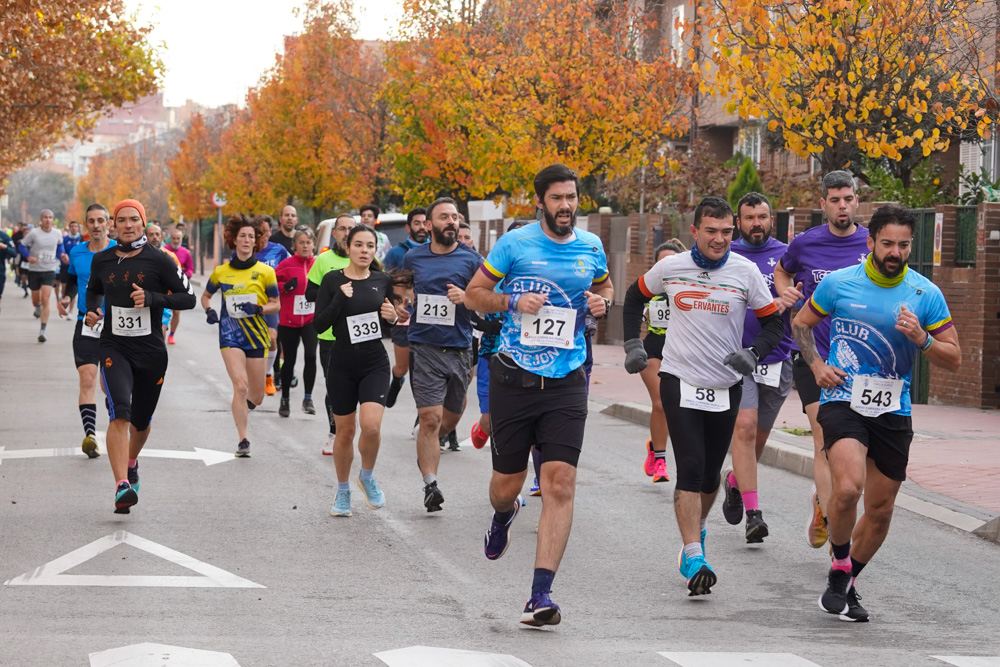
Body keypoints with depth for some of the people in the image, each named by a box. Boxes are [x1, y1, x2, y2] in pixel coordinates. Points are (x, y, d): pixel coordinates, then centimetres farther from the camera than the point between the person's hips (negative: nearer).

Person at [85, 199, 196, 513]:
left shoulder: (159, 261, -5)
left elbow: (188, 298, -5)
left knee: (141, 420, 15)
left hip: (151, 349, 0)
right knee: (119, 414, -21)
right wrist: (92, 311, 3)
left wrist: (152, 298, -18)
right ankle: (122, 486, -29)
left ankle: (132, 461, 48)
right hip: (114, 348, 0)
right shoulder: (101, 261, 4)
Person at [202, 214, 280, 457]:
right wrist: (209, 311, -1)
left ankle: (241, 410, 43)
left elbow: (276, 304, 4)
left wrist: (259, 309, -16)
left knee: (256, 396, 6)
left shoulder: (265, 271, 0)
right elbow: (206, 295, 19)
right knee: (240, 386, -19)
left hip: (256, 335, 1)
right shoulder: (222, 272, 3)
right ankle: (243, 441, -14)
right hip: (230, 334, -1)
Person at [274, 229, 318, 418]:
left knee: (311, 355, -19)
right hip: (289, 320, 0)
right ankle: (285, 400, 27)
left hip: (311, 319, 0)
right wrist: (285, 287, -17)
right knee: (289, 361, 9)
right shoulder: (286, 264, -4)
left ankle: (308, 398, -7)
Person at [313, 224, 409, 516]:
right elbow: (319, 324, -9)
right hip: (343, 364, -1)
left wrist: (393, 317, -7)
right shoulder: (333, 280, -4)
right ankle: (343, 491, 27)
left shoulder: (383, 281, 3)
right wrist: (341, 298, -20)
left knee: (371, 426, -18)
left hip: (375, 363, 1)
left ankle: (367, 476, 9)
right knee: (345, 432, 8)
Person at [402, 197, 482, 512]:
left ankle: (428, 450, 44)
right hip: (424, 347, -1)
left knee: (452, 417, 14)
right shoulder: (413, 258, 6)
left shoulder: (470, 259, 1)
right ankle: (430, 484, -9)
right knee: (430, 418, -12)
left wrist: (466, 297, -16)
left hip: (459, 348, 1)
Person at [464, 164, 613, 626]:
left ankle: (541, 594, -13)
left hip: (566, 380, 1)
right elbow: (474, 292, 5)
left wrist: (602, 303, 3)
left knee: (560, 483, -13)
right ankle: (503, 516, 49)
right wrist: (512, 301, -14)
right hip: (514, 376, -1)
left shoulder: (591, 247, 7)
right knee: (507, 483, 8)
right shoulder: (514, 244, -3)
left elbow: (605, 286, 26)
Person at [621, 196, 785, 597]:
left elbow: (774, 322, 3)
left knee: (710, 473, 11)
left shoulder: (745, 272, -4)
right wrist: (632, 345, 9)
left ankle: (697, 529, 41)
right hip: (680, 382, -1)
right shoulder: (670, 268, -2)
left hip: (726, 387, 2)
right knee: (690, 467, -14)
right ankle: (694, 559, -18)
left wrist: (753, 353, -14)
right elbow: (635, 297, 17)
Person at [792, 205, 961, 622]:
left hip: (893, 412, 3)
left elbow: (954, 360, 2)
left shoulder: (926, 294, 0)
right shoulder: (839, 283, -2)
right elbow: (801, 324, 16)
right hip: (842, 401, -3)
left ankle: (846, 586, 30)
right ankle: (839, 571, -3)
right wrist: (816, 365, -1)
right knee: (848, 487, -26)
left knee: (880, 510, 8)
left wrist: (920, 338, -17)